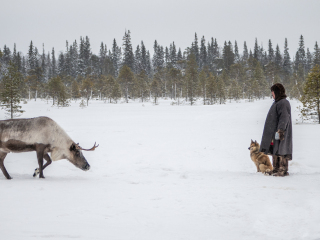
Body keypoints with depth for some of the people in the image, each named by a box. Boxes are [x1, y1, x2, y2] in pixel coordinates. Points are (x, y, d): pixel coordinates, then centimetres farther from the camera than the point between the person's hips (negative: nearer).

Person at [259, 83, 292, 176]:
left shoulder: (283, 103, -14)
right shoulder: (277, 102, 18)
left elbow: (284, 118, -22)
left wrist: (279, 131, -27)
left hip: (281, 132, -11)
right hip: (274, 132, 11)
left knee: (280, 151, -9)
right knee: (275, 151, 13)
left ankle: (283, 170, -7)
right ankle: (276, 169, 19)